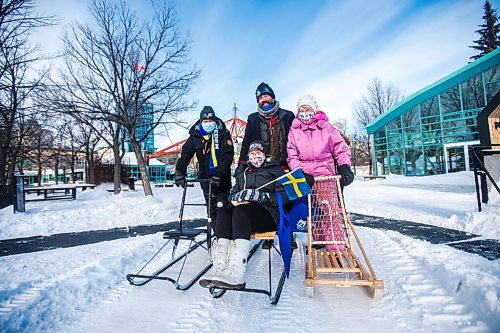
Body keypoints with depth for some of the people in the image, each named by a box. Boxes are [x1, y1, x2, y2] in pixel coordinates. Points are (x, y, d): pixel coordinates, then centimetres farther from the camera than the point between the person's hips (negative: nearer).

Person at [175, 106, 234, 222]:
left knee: (222, 206, -6)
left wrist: (219, 175, -25)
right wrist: (179, 172, -16)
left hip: (222, 177, -3)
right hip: (205, 177, 3)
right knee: (211, 207, 8)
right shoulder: (195, 136, 2)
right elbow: (185, 154, -3)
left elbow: (227, 156, -16)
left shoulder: (223, 134, -8)